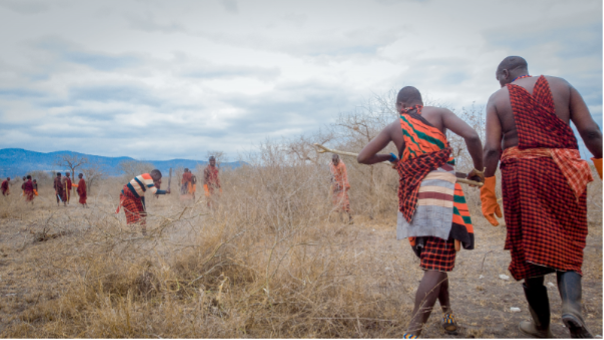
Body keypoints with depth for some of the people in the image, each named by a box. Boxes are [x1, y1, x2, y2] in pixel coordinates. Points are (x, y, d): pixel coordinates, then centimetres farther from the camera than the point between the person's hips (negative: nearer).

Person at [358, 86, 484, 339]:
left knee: (434, 263, 22)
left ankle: (448, 315, 33)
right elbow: (471, 136, -8)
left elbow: (363, 158, 16)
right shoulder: (438, 114, 7)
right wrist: (478, 170, 7)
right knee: (436, 268, -8)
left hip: (411, 199, 4)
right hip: (440, 192, -4)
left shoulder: (394, 128, 14)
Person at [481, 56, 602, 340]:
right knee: (566, 245, 11)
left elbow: (492, 148, -3)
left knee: (528, 249, 9)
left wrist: (488, 189, -1)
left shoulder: (498, 98, 7)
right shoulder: (561, 86, 11)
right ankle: (572, 305, -16)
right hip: (563, 172, 1)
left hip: (520, 173, -1)